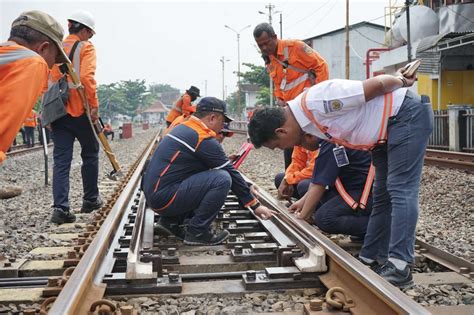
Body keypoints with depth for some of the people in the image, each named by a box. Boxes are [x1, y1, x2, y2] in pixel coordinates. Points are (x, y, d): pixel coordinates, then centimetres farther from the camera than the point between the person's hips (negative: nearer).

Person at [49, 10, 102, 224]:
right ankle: (90, 200, 21)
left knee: (61, 160, 1)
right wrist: (94, 106, -14)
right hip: (80, 110, -5)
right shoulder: (86, 47, -3)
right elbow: (87, 77, -17)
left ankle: (60, 208, -9)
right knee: (90, 154, 14)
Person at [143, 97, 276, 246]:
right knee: (222, 179, -16)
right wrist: (255, 205, -1)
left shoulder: (183, 128, 14)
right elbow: (231, 173, -7)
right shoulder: (204, 138, -13)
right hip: (164, 197, -9)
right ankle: (197, 232, -6)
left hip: (154, 191, 10)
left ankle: (171, 220, 14)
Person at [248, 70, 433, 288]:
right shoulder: (306, 120, 1)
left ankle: (399, 268, -17)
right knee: (382, 195, 10)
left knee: (400, 191, -15)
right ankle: (370, 259, 17)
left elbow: (375, 85, -24)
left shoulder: (315, 103, -29)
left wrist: (400, 81, -5)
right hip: (387, 128, 9)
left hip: (407, 114, -9)